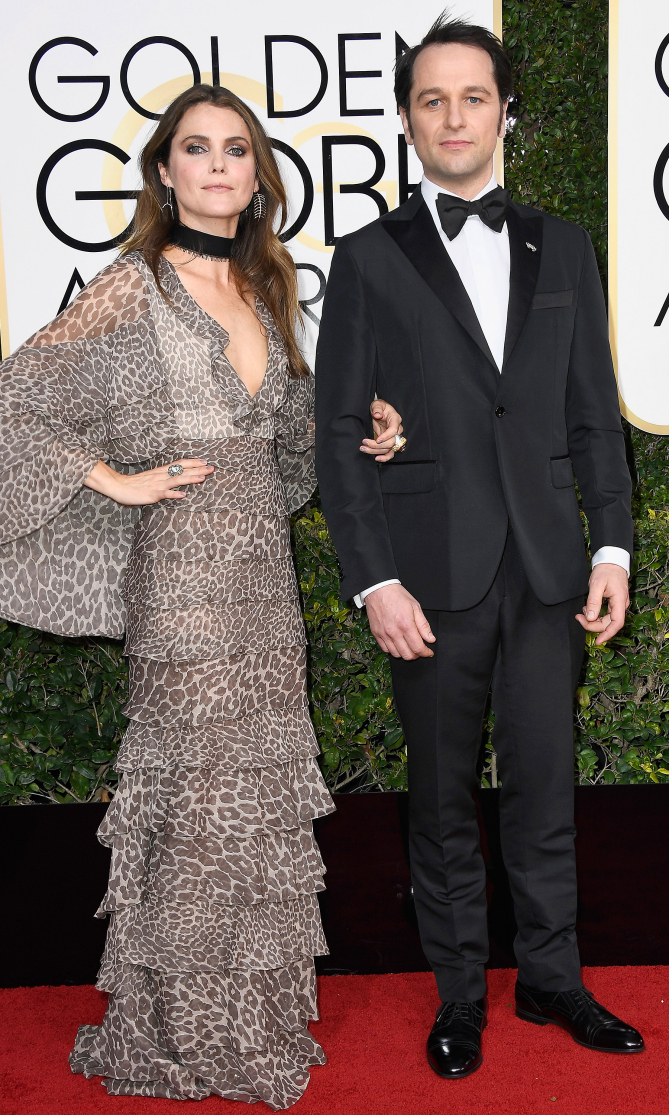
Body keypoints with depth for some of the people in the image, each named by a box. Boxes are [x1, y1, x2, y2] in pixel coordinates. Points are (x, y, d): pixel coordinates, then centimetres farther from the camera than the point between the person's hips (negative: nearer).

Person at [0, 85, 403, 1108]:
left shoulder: (264, 288, 13)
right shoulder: (136, 286, -6)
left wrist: (360, 438, 4)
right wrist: (118, 479, -10)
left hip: (263, 565, 6)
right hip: (184, 566, -6)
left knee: (260, 779, 11)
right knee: (199, 788, 0)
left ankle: (256, 1005, 26)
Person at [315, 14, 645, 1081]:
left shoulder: (562, 249, 11)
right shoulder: (368, 259, 2)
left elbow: (596, 414, 11)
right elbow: (338, 433, -2)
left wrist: (613, 549, 2)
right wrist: (375, 581, -9)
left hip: (548, 568, 2)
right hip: (433, 571, -2)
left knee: (545, 782, 9)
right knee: (444, 794, 8)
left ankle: (551, 979, 27)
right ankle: (460, 993, 24)